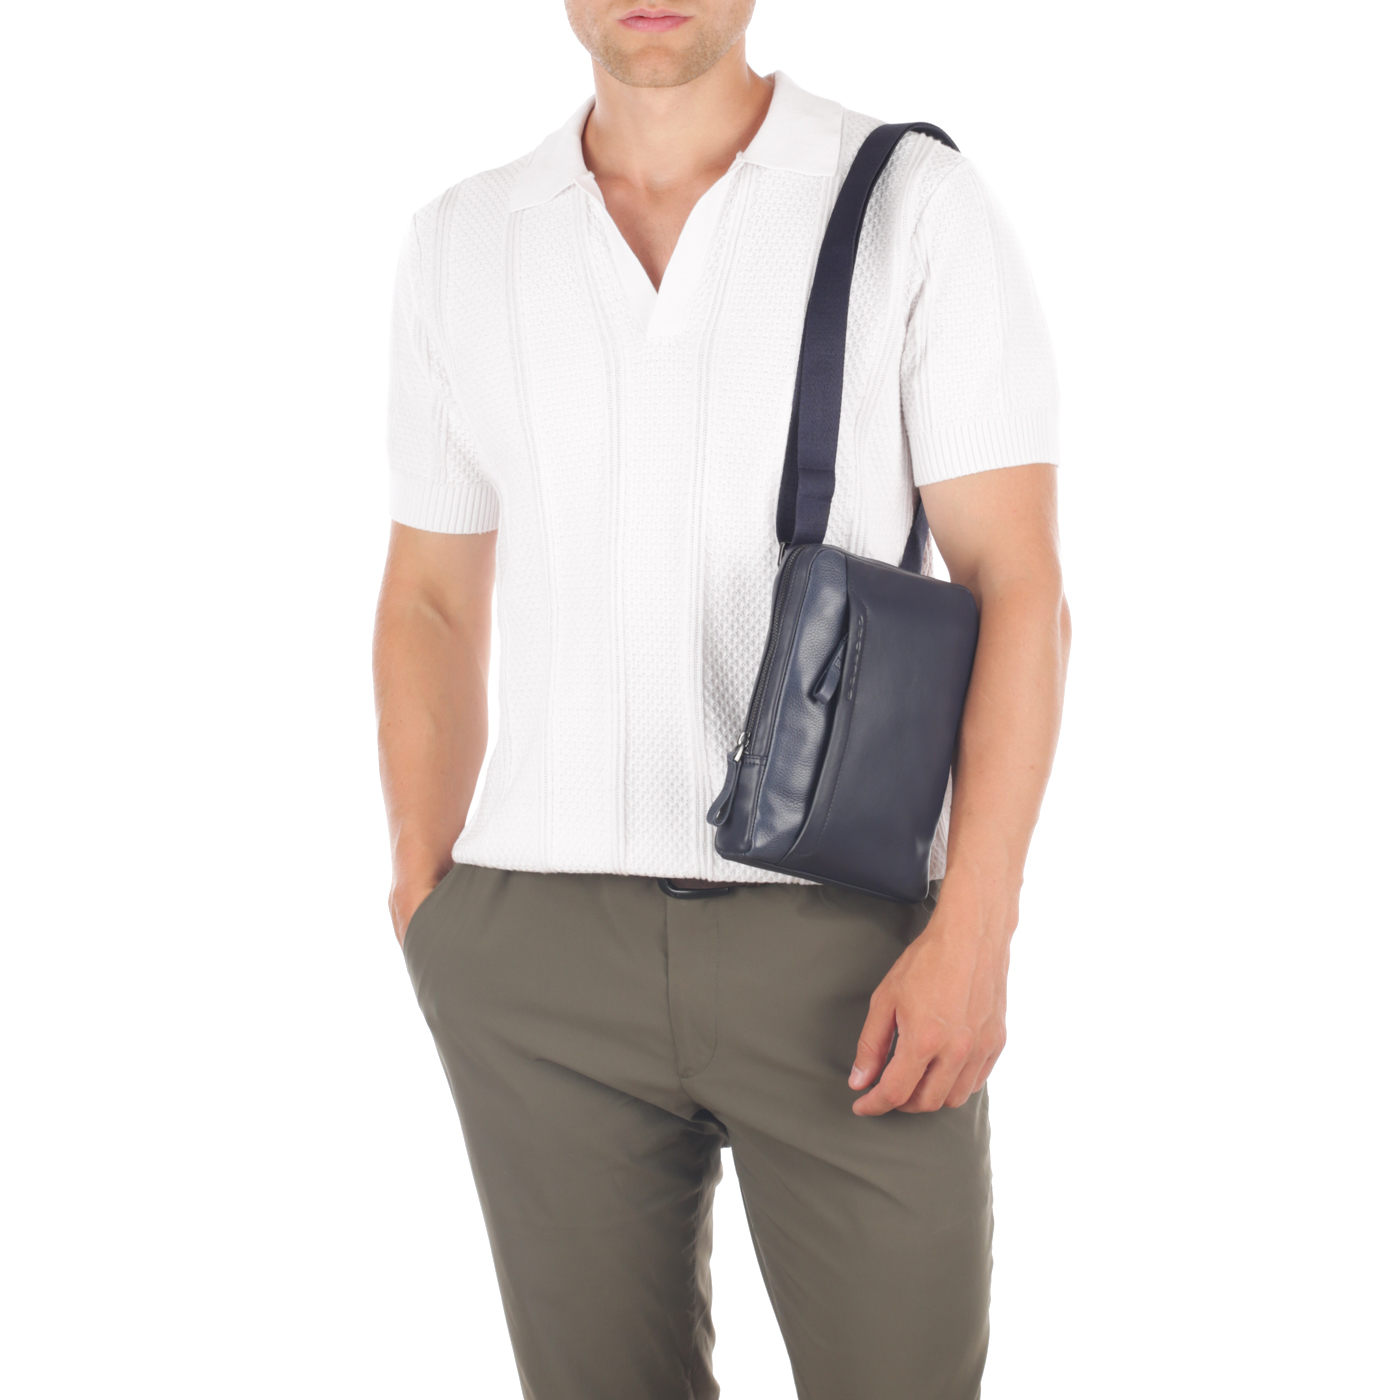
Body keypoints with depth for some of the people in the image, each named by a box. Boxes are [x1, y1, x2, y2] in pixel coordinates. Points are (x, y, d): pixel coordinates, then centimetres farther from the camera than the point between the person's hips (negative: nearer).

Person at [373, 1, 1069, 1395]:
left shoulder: (919, 204, -4)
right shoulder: (461, 247, 6)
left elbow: (1017, 586, -7)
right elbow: (432, 602, 13)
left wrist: (974, 931, -16)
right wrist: (427, 925, 6)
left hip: (847, 941, -2)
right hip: (547, 956, 3)